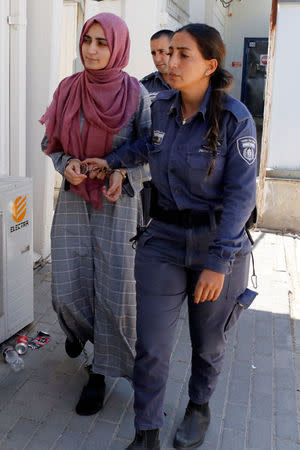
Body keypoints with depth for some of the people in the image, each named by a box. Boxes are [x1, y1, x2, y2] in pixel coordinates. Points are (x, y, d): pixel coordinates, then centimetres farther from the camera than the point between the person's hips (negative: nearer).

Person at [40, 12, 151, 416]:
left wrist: (123, 174, -20)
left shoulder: (136, 94, -6)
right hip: (73, 198, 2)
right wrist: (66, 165, -11)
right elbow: (52, 143, 11)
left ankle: (100, 375, 20)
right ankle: (79, 329, 40)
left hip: (118, 202, -2)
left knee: (114, 289, -1)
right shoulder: (68, 89, 2)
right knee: (67, 289, 1)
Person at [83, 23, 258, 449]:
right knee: (151, 347, 2)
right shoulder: (162, 105, -1)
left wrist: (218, 262, -19)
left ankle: (199, 407, 46)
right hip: (164, 239, 3)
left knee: (208, 343, 17)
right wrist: (112, 159, 13)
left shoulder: (235, 119, -15)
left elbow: (240, 196, -16)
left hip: (218, 242, -3)